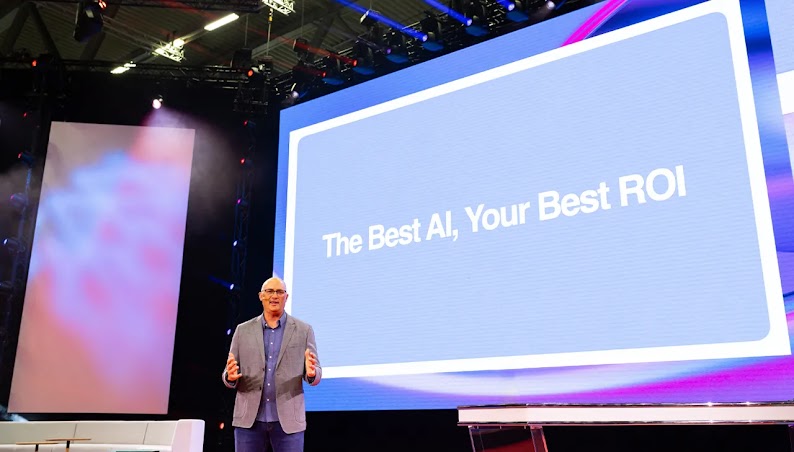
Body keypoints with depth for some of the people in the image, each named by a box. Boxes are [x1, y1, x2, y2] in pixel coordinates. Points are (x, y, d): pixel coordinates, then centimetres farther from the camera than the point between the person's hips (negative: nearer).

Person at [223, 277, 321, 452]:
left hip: (288, 419, -1)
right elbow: (230, 378, 8)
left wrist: (311, 372, -21)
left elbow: (315, 376, 4)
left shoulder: (304, 330, 4)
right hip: (249, 418, 1)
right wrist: (231, 375, -17)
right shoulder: (243, 330, 8)